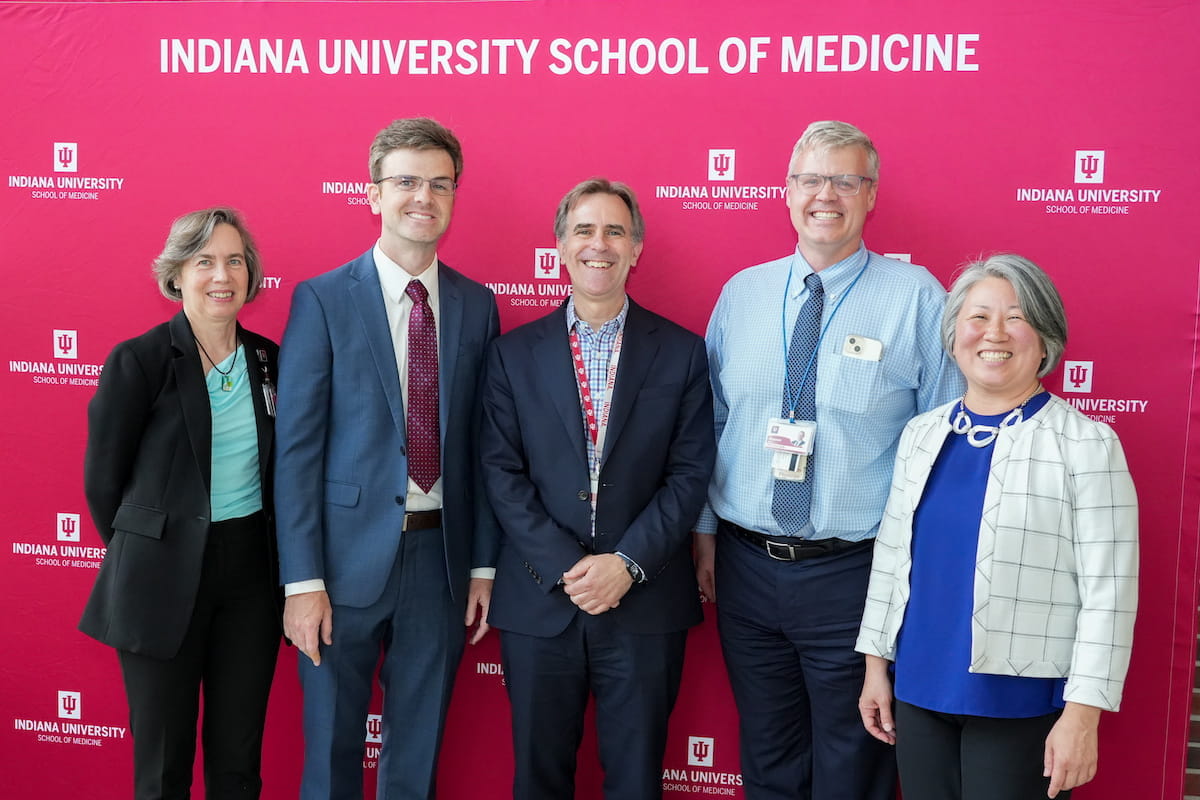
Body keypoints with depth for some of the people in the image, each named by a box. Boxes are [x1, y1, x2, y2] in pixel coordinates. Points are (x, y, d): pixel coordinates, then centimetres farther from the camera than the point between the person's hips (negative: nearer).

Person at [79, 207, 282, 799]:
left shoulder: (268, 360, 5)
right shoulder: (138, 362, -9)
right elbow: (102, 479, -2)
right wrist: (142, 553, 6)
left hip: (252, 572, 4)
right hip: (164, 582, -3)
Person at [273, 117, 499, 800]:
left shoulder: (477, 305, 4)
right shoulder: (323, 300, -5)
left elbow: (482, 445, 6)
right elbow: (296, 446, -8)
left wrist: (483, 564, 5)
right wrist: (302, 580, -11)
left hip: (442, 557, 3)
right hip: (348, 557, -2)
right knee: (332, 742, 12)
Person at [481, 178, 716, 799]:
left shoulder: (681, 352, 2)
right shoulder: (514, 353, 3)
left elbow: (690, 472, -2)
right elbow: (501, 471, -2)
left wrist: (628, 563, -13)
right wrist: (564, 568, -12)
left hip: (646, 601, 0)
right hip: (538, 600, 1)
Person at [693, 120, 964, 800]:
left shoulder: (917, 297, -6)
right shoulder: (742, 293, 5)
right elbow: (709, 421, 10)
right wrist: (704, 530, 7)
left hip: (857, 572, -3)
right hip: (746, 566, 4)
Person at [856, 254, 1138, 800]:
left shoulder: (1086, 444, -9)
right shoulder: (922, 433, 7)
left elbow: (1108, 591, -10)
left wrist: (1083, 714, -12)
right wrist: (875, 663, 12)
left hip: (1022, 700, -4)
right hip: (919, 687, 5)